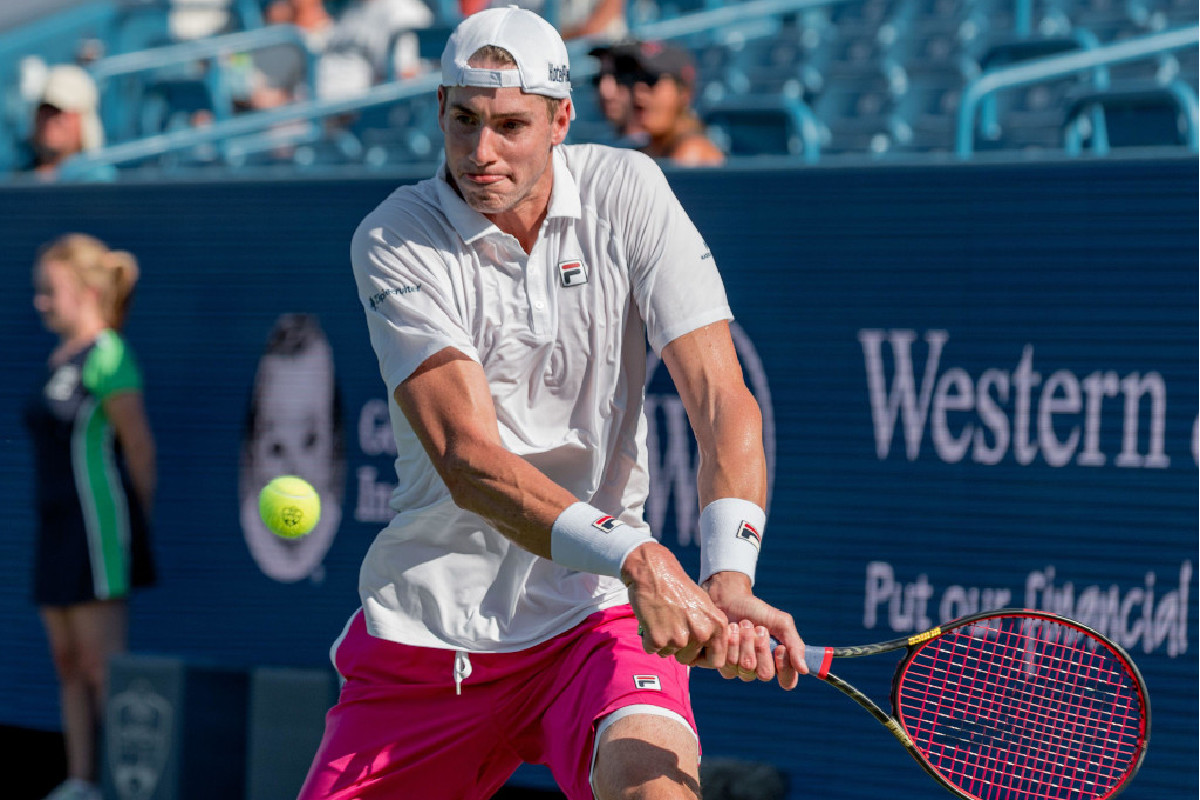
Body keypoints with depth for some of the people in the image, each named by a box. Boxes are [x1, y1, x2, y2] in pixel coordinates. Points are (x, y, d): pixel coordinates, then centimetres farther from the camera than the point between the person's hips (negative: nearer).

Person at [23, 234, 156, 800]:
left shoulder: (107, 357, -12)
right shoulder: (60, 360, 14)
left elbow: (138, 444, -10)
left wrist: (136, 517, -2)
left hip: (97, 522, -9)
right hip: (57, 522, 9)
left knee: (101, 664, -9)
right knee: (67, 663, 9)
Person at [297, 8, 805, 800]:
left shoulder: (627, 192, -4)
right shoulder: (396, 242, -10)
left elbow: (724, 404, -10)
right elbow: (467, 456, -22)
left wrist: (729, 581, -29)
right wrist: (633, 557, -37)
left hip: (597, 615, -1)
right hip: (428, 628, 1)